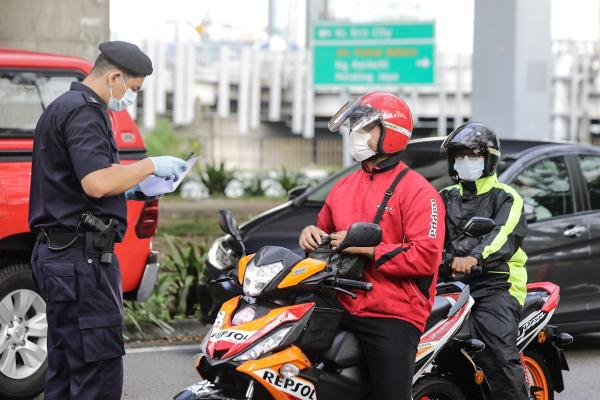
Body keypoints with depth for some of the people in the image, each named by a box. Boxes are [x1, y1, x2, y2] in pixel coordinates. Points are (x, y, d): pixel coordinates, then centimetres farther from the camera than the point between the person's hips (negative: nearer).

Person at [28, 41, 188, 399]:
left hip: (60, 255, 11)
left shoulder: (64, 107, 21)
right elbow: (96, 182, -25)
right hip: (82, 258, -11)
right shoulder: (84, 112, -12)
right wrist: (150, 165, -12)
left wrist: (129, 190, 18)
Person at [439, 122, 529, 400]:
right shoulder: (447, 198, 24)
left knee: (499, 356, -23)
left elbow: (506, 234, -14)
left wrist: (474, 257, -34)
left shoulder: (505, 198, 5)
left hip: (495, 284, -5)